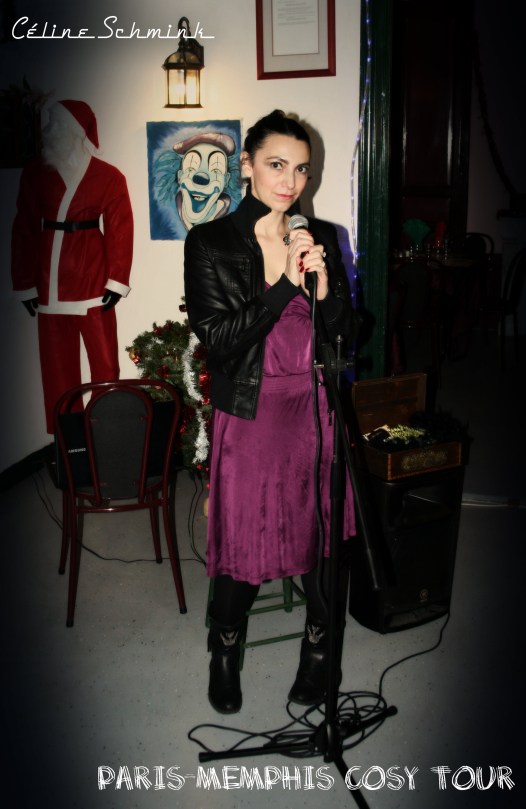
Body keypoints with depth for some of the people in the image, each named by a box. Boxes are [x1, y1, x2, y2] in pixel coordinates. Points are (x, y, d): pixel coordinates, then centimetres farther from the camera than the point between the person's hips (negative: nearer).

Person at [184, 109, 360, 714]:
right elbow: (219, 344, -15)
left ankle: (318, 646, 37)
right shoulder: (209, 243, -6)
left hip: (313, 410, 4)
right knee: (241, 542, 7)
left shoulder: (321, 237, 6)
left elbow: (347, 333, 6)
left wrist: (324, 288, -14)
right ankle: (225, 651, 35)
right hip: (249, 415, -3)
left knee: (320, 531, 13)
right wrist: (285, 282, -21)